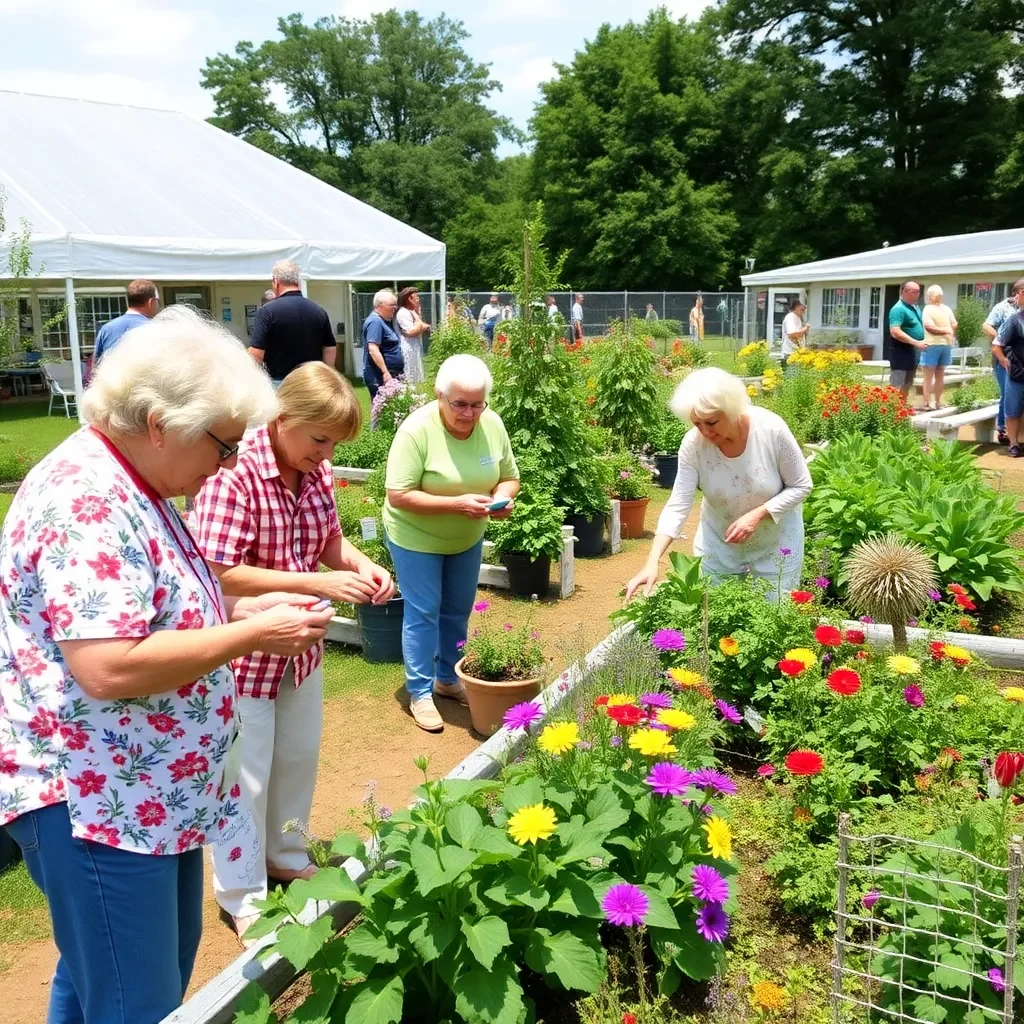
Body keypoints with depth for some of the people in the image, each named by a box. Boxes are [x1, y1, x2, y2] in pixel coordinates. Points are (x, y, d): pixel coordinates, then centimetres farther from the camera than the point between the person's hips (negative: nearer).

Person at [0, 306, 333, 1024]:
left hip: (150, 790, 10)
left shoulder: (133, 487, 8)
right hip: (94, 802, -10)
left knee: (157, 966, 24)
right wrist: (250, 634, -22)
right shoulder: (87, 501, -24)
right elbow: (110, 667, -31)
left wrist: (244, 607, 4)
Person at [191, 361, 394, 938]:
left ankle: (287, 858, 47)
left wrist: (365, 567, -12)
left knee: (299, 758, 23)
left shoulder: (318, 472, -4)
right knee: (246, 776, 10)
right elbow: (222, 574, -27)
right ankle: (243, 894, 32)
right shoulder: (235, 473, -25)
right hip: (246, 649, -7)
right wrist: (317, 583, -30)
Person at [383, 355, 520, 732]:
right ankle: (420, 692, 16)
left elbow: (510, 477, 0)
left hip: (467, 539, 6)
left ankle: (448, 678, 36)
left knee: (457, 612, 17)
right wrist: (457, 504, -35)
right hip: (416, 538, -5)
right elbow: (398, 495, -28)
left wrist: (502, 497, -23)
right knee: (423, 613, 1)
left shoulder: (493, 425, -12)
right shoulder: (417, 429, -27)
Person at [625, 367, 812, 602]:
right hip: (719, 540, 1)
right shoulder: (693, 444, -23)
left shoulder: (771, 429, -26)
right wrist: (652, 562, -35)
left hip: (777, 538, -1)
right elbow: (677, 506, -23)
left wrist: (758, 515, -29)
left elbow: (801, 486, -14)